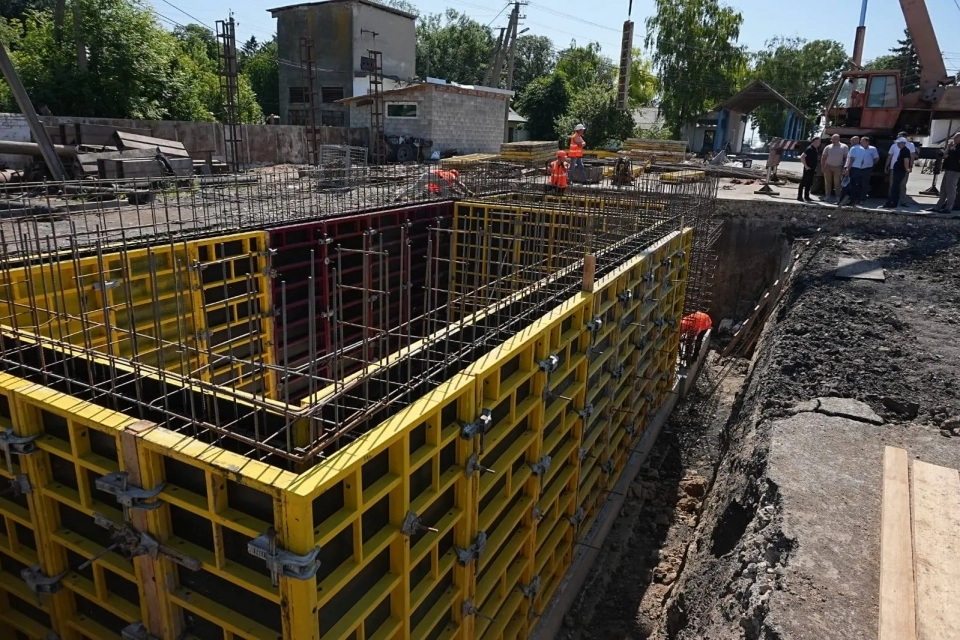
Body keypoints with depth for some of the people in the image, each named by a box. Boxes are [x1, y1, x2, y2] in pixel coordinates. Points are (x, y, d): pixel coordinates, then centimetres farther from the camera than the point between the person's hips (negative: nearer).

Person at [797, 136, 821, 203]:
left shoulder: (816, 150, 13)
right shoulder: (809, 149, -13)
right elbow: (802, 157, -20)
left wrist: (815, 167, 17)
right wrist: (806, 166, -19)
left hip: (812, 169, 9)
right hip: (808, 169, -9)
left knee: (809, 183, 11)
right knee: (804, 182, -6)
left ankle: (806, 196, 17)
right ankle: (799, 196, -3)